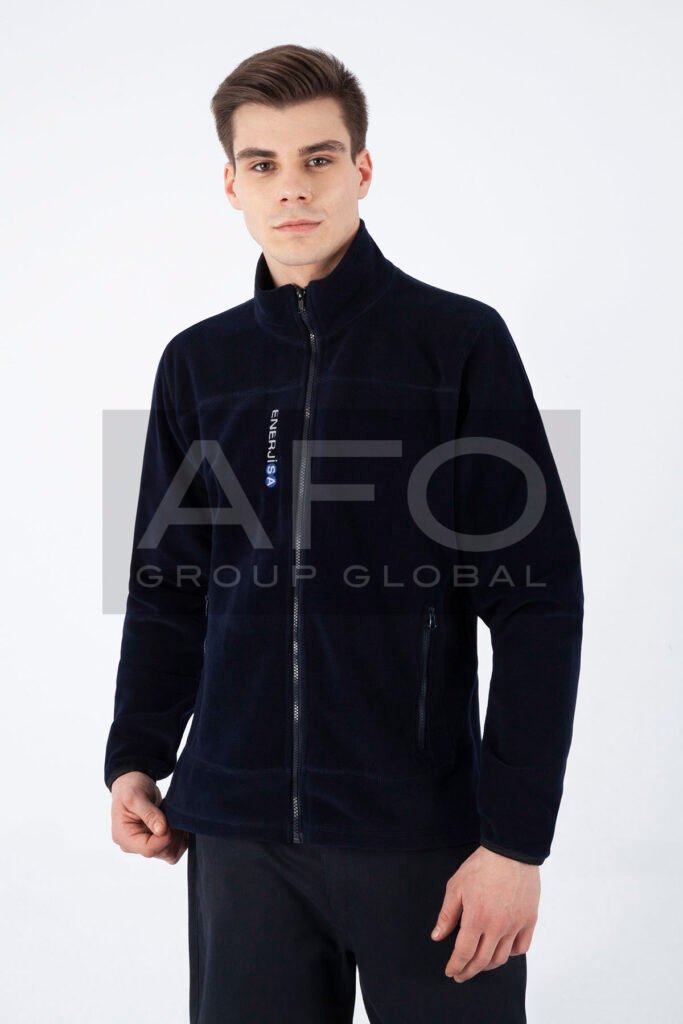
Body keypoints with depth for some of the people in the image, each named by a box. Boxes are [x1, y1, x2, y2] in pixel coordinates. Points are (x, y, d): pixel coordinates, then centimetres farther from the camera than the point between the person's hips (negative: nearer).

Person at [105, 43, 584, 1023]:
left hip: (420, 827, -3)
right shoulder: (199, 363, 8)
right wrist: (136, 759, 6)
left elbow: (539, 602, -7)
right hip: (237, 826, 3)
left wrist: (517, 835, -11)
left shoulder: (460, 343, -4)